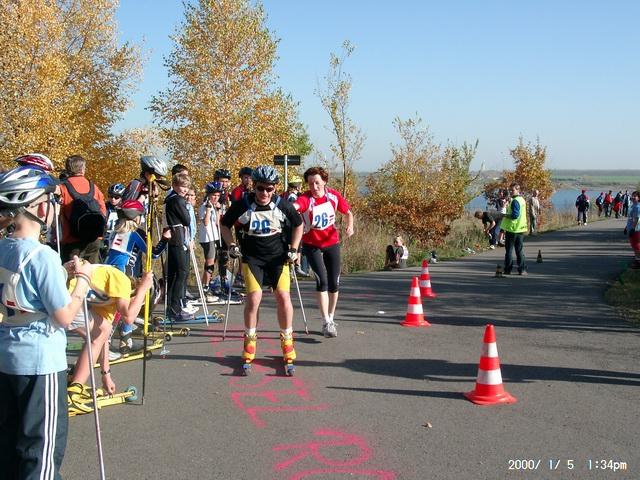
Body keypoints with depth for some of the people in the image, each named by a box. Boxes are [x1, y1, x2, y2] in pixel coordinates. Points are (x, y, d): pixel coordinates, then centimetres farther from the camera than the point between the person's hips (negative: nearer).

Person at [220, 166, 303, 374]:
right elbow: (224, 224, 8)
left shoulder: (282, 205, -8)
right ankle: (249, 341, 4)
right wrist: (231, 245, -3)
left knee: (283, 296, -11)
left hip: (278, 256, 1)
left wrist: (293, 249, 2)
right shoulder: (243, 205, -9)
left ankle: (287, 341, 7)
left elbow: (298, 225, 10)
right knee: (254, 296, -16)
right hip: (252, 257, -1)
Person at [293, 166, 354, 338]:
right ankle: (327, 323, -10)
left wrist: (349, 226, -13)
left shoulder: (334, 195, -10)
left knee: (334, 283, 7)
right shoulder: (305, 199, -22)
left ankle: (331, 319, 26)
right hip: (312, 244, -3)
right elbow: (294, 206, -45)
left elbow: (348, 212, 6)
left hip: (332, 242, 3)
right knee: (322, 280, -16)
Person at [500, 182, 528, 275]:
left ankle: (508, 270, 3)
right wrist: (507, 214, 13)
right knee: (520, 250, 10)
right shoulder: (522, 200, 13)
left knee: (509, 250, 0)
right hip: (521, 229, 8)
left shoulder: (515, 201, -15)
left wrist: (505, 215, -10)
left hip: (512, 229, -8)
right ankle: (522, 269, 9)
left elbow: (515, 215, -23)